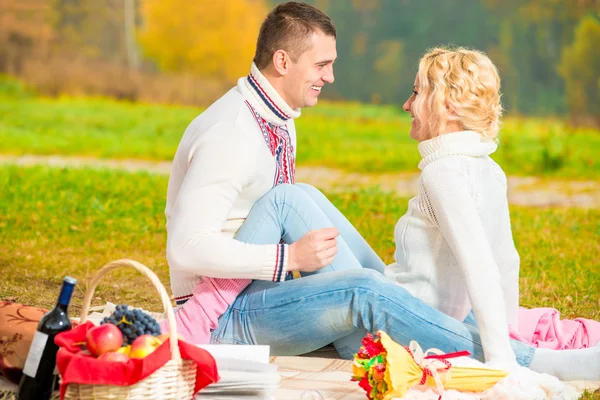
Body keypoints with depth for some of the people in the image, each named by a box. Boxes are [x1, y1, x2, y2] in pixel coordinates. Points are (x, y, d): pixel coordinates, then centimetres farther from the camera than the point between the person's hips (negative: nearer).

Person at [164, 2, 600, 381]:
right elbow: (188, 248, -25)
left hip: (256, 292, 9)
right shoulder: (230, 135, -19)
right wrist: (289, 257, -25)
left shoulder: (279, 123, 11)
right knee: (364, 291, -26)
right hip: (220, 319, -9)